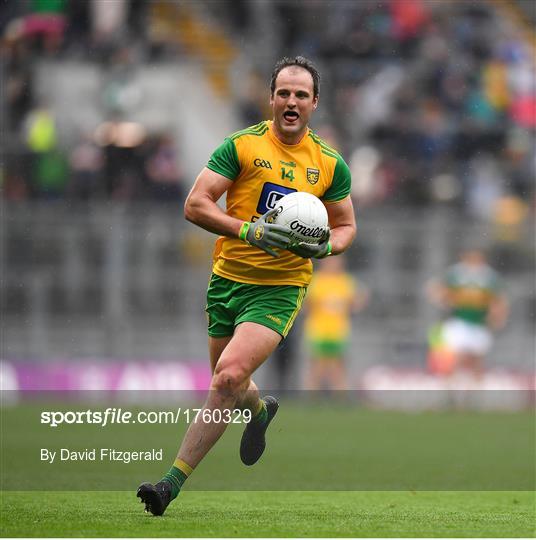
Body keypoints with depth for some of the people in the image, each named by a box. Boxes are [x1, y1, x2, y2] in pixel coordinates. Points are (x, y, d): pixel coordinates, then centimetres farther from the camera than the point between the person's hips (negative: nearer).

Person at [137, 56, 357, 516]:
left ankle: (173, 482, -18)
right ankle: (260, 409, 54)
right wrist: (248, 230, -21)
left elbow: (346, 226, 16)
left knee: (229, 376, -22)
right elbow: (195, 205, -7)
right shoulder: (243, 145, -2)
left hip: (280, 288, -2)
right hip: (228, 278, 2)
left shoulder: (331, 164, 4)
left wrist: (324, 247, -7)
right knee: (229, 386, 14)